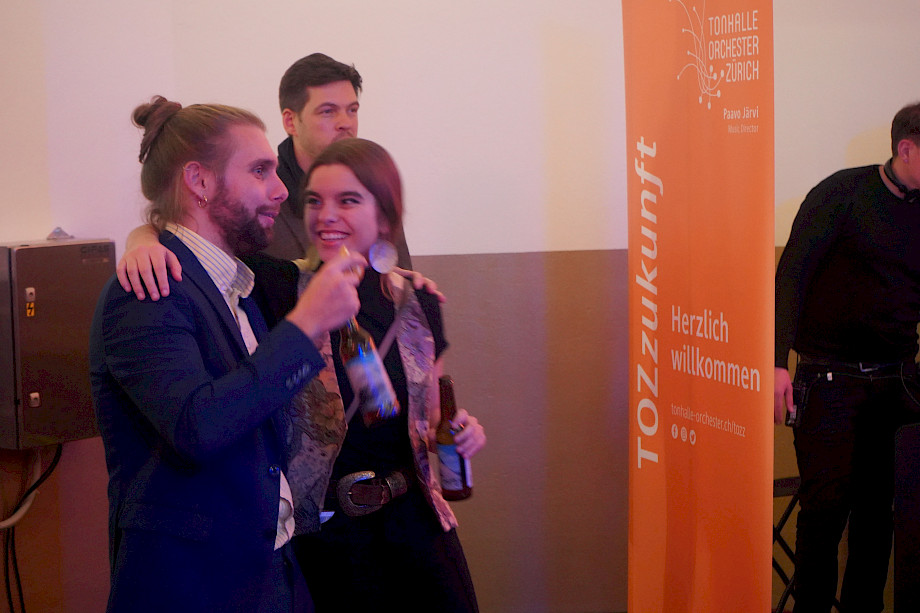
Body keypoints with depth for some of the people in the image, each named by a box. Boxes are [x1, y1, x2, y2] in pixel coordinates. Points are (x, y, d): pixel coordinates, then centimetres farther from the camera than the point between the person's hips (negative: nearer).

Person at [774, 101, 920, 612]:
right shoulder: (843, 193, -4)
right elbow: (792, 275, -8)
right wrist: (779, 363, -17)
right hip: (831, 378, -4)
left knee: (879, 505, 5)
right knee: (827, 504, -4)